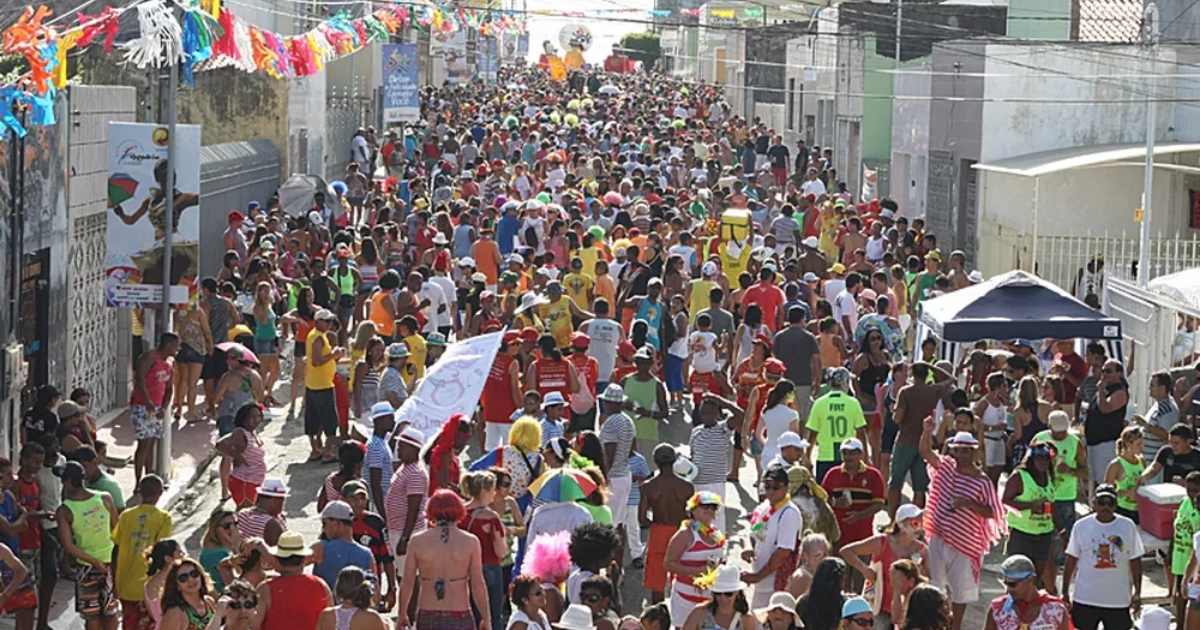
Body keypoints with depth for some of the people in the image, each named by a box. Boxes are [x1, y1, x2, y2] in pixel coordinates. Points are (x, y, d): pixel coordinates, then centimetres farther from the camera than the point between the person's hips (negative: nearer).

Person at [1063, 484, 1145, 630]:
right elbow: (1071, 560, 2)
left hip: (1118, 600, 0)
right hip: (1085, 599, 0)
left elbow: (1135, 561, 3)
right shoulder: (1081, 526, -2)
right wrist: (1065, 592, 1)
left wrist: (1137, 592, -1)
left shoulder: (1128, 526, -1)